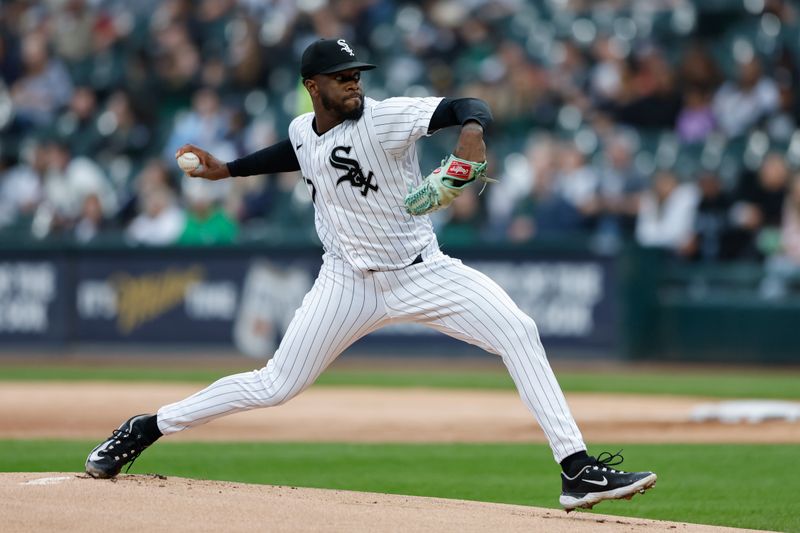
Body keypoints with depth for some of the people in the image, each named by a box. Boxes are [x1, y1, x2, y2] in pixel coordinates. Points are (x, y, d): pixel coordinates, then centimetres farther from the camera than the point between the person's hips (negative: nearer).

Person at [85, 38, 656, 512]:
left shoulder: (385, 118, -16)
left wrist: (472, 131, -50)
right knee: (275, 386, 0)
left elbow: (464, 107, -28)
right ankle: (145, 429, 18)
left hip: (421, 273, -2)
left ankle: (577, 470, -23)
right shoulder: (304, 130, 0)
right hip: (350, 282, 2)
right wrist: (226, 170, 21)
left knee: (519, 331, -23)